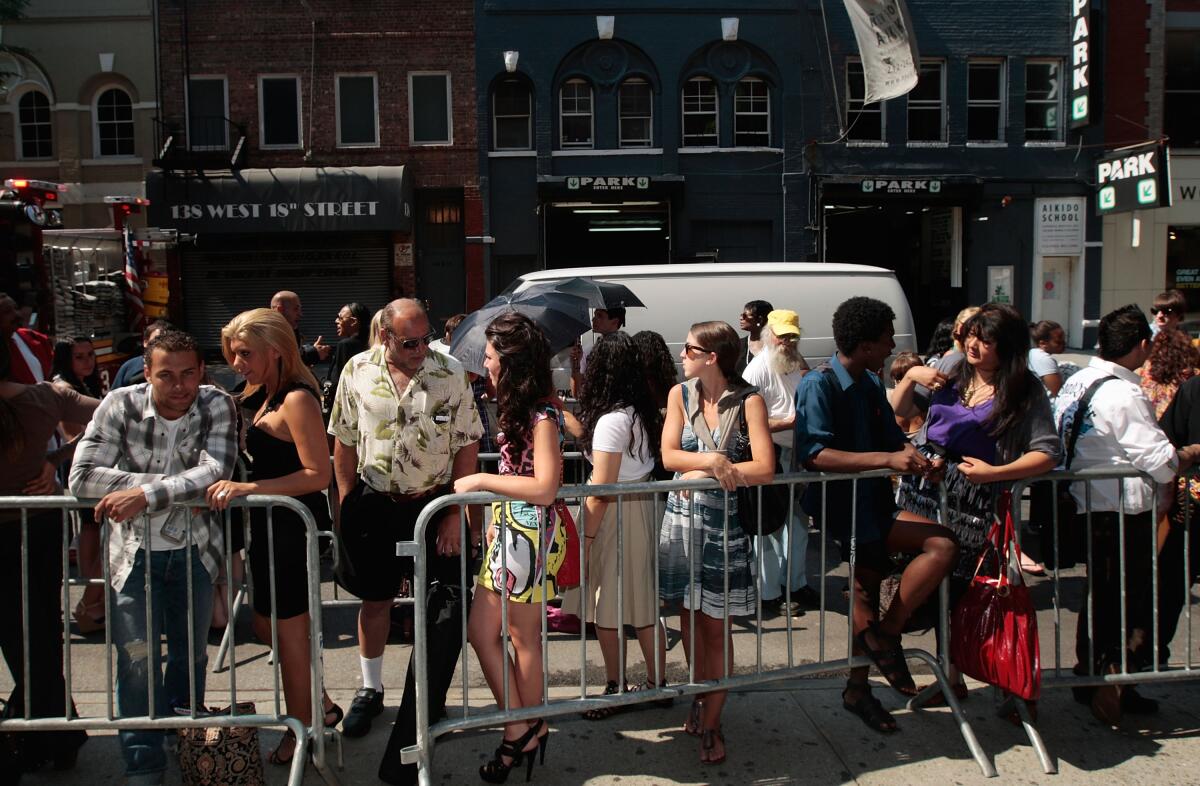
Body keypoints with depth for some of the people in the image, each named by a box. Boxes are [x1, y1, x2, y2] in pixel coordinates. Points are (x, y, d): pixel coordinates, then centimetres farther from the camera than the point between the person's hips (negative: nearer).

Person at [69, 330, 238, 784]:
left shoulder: (217, 407, -11)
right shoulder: (120, 406, -11)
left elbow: (216, 471, -25)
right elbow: (82, 477, -19)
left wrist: (145, 495, -33)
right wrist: (173, 485, -24)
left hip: (194, 549, 1)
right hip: (135, 552, -1)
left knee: (191, 653, 16)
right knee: (137, 660, -4)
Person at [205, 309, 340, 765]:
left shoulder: (296, 399, -18)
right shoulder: (263, 398, 11)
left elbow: (318, 474, -24)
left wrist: (249, 488, -28)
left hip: (293, 527, -10)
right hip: (271, 526, 10)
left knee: (289, 633, 6)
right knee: (266, 626, 19)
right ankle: (321, 707, 34)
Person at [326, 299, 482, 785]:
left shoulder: (450, 373, -9)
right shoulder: (357, 372, -3)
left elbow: (467, 445, -6)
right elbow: (344, 442, 4)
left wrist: (454, 514, -9)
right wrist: (346, 507, 1)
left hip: (433, 503, -1)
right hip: (373, 504, 2)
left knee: (446, 608, -4)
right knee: (375, 599, 17)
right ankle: (370, 690, 40)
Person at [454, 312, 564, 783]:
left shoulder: (542, 416, -17)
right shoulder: (517, 408, 10)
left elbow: (545, 488, -23)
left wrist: (481, 481, -19)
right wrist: (496, 519, 13)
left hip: (531, 533, -9)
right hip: (508, 529, 9)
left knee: (523, 637, 5)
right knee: (480, 632, 10)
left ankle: (526, 731, 23)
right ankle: (521, 729, 21)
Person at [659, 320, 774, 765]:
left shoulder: (748, 401, -10)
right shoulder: (681, 394, 1)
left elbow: (764, 469, -18)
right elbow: (669, 456, -5)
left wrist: (699, 473, -16)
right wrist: (714, 462, -20)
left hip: (723, 521, -3)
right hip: (681, 516, 4)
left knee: (715, 627, 3)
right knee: (689, 617, 12)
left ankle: (710, 722, 16)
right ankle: (702, 697, 33)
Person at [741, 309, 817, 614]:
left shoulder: (799, 364, 10)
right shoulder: (758, 369, -15)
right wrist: (791, 423, -24)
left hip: (798, 454, 8)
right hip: (771, 457, -8)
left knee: (798, 522, 17)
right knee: (770, 526, 0)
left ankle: (797, 583, 32)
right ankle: (769, 592, 12)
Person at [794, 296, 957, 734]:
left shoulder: (871, 384, 9)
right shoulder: (819, 385, -16)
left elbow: (893, 438, 14)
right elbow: (814, 455, -27)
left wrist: (914, 456, -10)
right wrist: (887, 459, -32)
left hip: (871, 503, 8)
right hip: (839, 507, -8)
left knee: (866, 593, 13)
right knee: (942, 544, -18)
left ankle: (857, 689, 32)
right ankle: (886, 637, -4)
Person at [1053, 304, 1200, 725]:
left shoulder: (1077, 382, 5)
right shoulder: (1124, 395, -20)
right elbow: (1163, 464, -19)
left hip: (1087, 504, 8)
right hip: (1123, 513, -8)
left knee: (1098, 595, 19)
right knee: (1135, 600, 3)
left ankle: (1089, 677, 29)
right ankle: (1114, 685, 3)